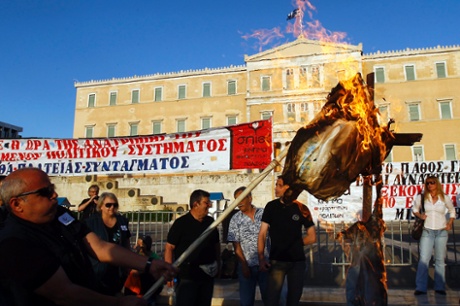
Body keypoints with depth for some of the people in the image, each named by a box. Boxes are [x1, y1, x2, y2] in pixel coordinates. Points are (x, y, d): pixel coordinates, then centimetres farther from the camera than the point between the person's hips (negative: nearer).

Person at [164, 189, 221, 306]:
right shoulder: (181, 223, -11)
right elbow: (169, 248, -12)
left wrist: (218, 264, 13)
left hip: (208, 274, 6)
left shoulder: (210, 222, 5)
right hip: (187, 275, -5)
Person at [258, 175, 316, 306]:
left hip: (297, 261, 1)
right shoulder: (271, 206, -1)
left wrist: (295, 244, 1)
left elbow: (312, 237, 6)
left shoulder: (302, 209, -1)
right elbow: (262, 234, -3)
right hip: (276, 261, -1)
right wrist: (261, 258, -11)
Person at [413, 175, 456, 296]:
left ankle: (440, 287, 17)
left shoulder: (445, 198, 1)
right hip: (427, 231, -1)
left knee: (440, 260, 8)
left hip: (442, 232, 1)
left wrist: (450, 223, 4)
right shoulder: (421, 197, -2)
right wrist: (420, 215, -9)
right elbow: (414, 209, 11)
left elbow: (452, 211, 17)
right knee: (424, 259, -5)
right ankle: (420, 288, 1)